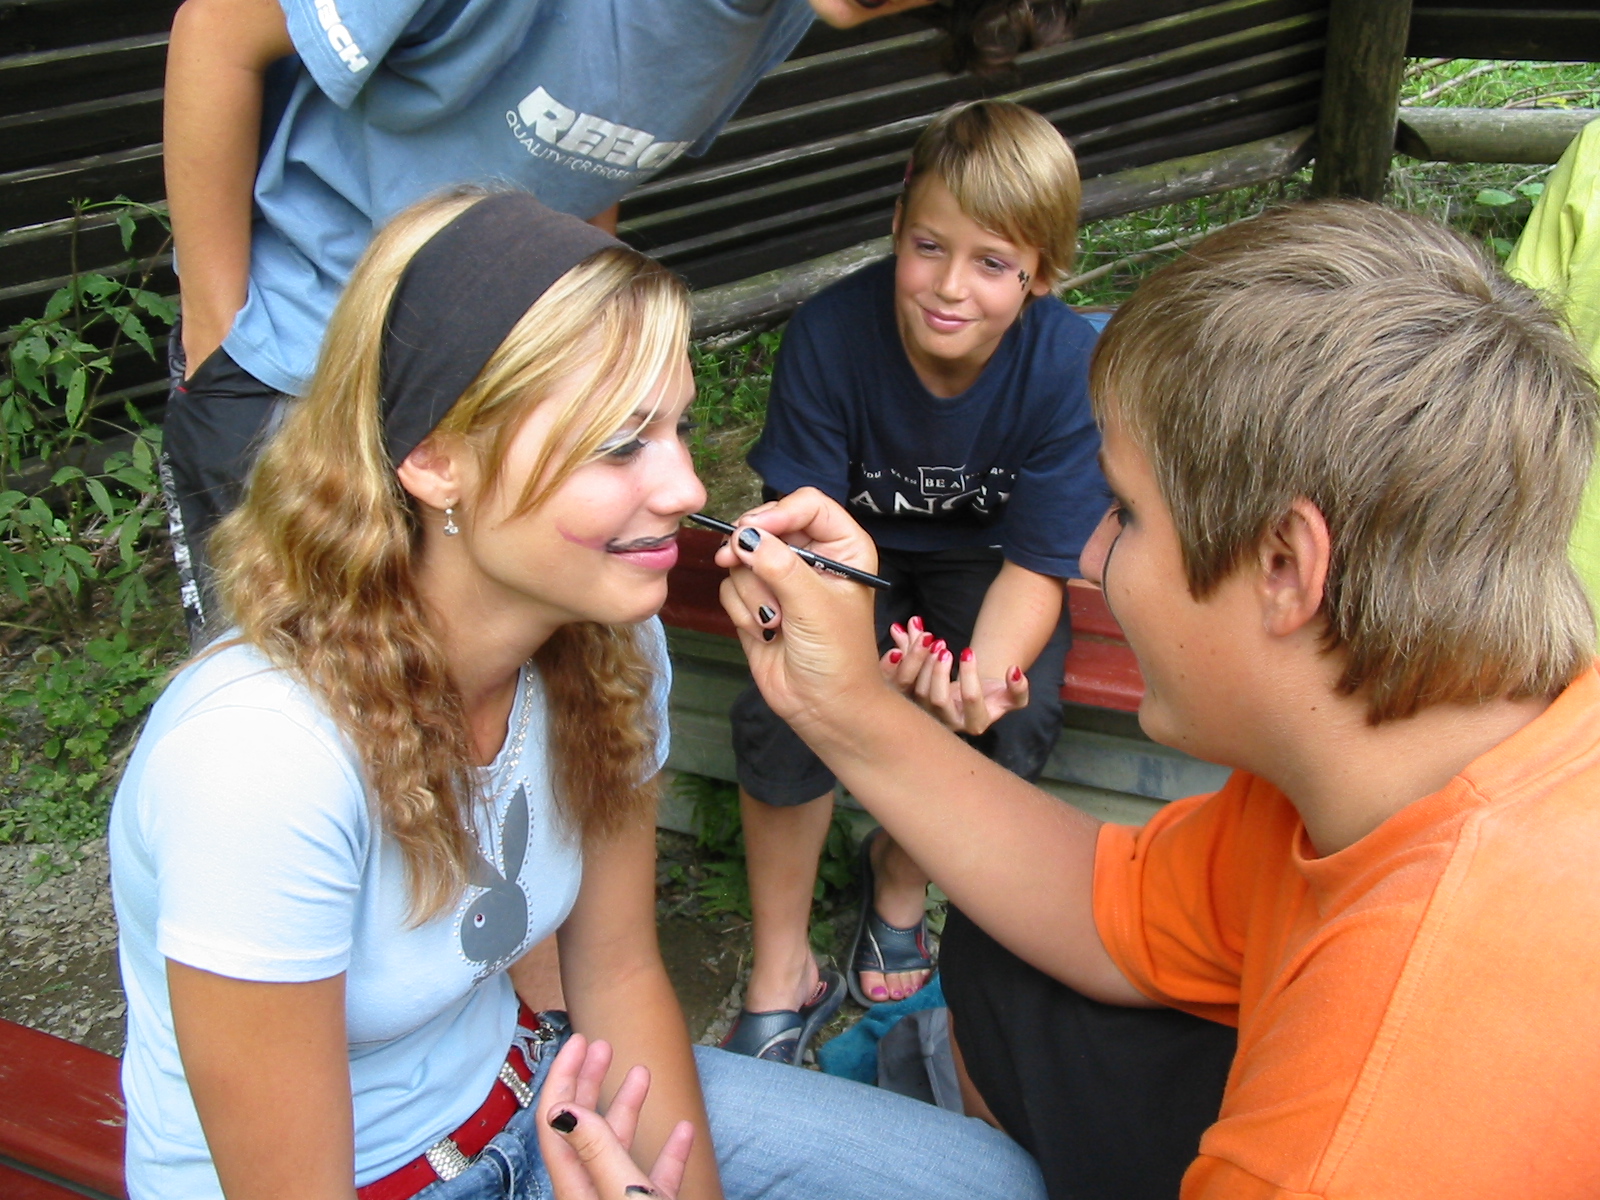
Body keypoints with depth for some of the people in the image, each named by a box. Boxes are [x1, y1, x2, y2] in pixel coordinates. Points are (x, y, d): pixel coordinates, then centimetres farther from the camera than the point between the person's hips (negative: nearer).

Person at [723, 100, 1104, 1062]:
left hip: (984, 564, 0)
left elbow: (1038, 568, -20)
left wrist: (987, 672, -42)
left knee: (1014, 724, -27)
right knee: (780, 704, -26)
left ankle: (899, 875, 8)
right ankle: (783, 976, -5)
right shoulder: (832, 333, -25)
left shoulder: (1070, 365, -24)